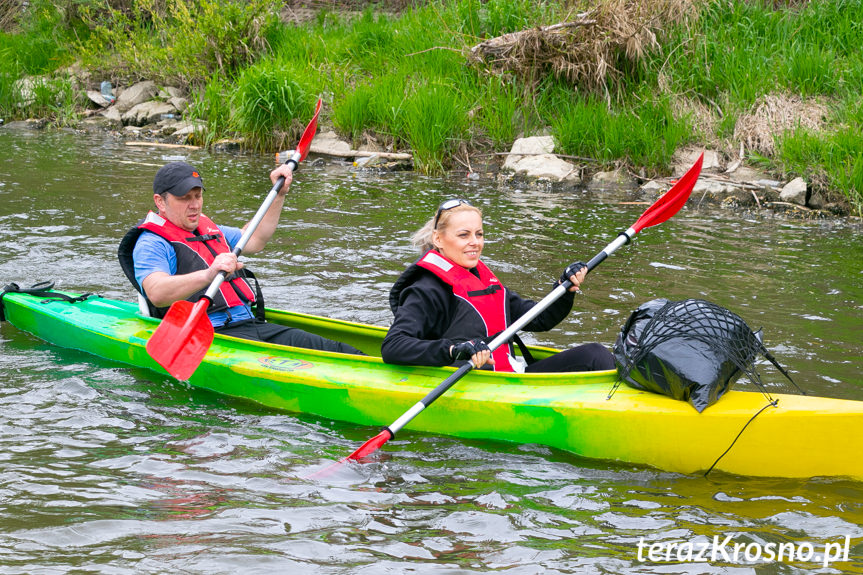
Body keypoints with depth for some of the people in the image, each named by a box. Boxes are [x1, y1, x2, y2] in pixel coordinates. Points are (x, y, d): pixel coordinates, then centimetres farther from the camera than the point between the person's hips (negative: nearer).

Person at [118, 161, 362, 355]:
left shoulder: (208, 230, 25)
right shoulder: (151, 244, -4)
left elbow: (254, 241, 41)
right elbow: (156, 293, -25)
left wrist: (279, 194, 34)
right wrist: (208, 275, -41)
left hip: (252, 326, 7)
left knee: (333, 350, -14)